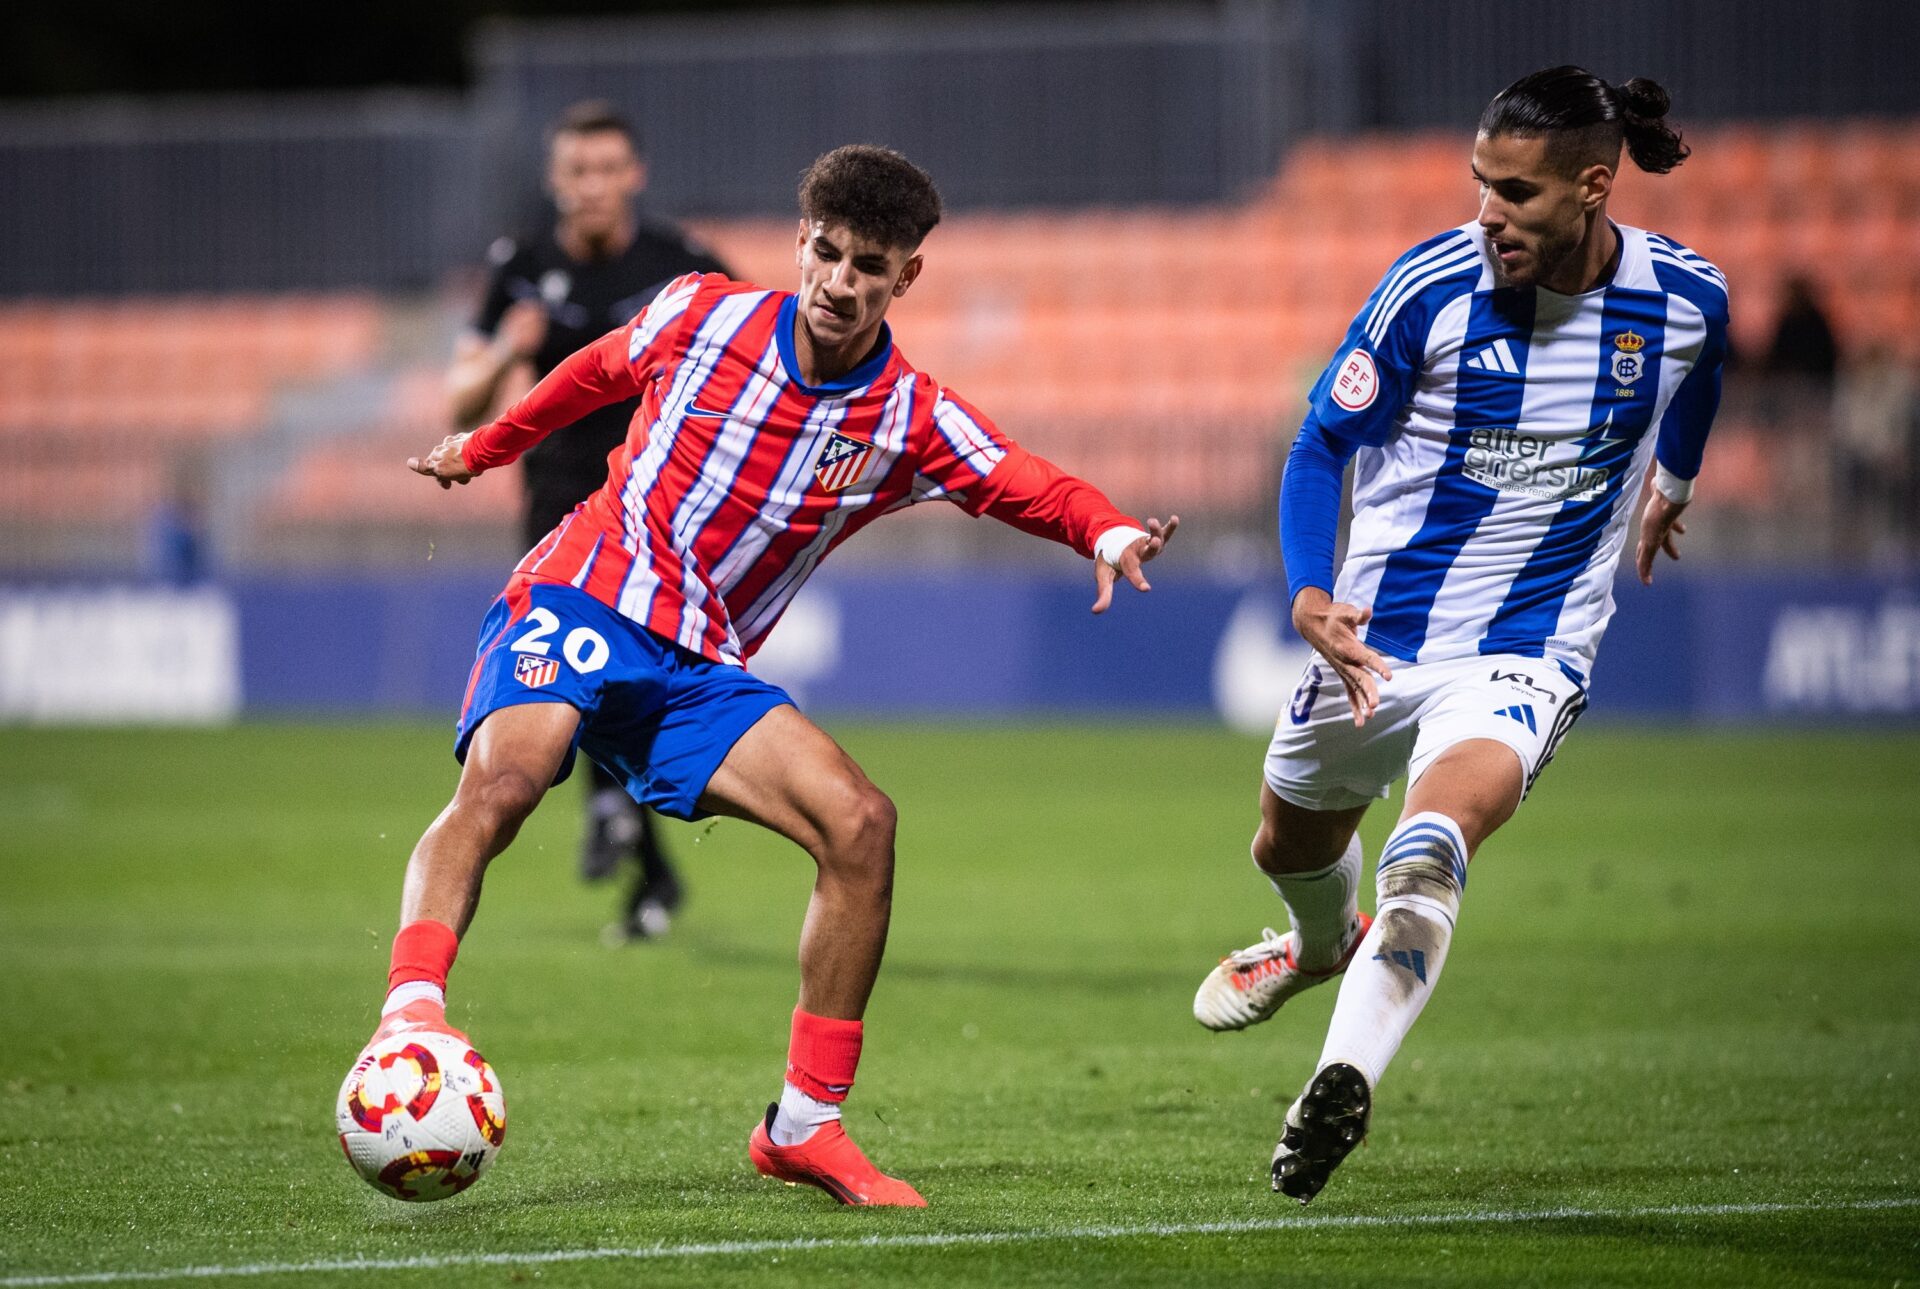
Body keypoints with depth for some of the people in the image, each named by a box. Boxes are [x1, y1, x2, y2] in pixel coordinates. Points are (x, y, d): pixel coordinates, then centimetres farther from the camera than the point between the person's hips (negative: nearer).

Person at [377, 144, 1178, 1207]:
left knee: (858, 822, -15)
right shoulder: (701, 316, -3)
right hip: (576, 602, -3)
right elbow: (598, 373, 17)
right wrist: (483, 449, 28)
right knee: (503, 775, -33)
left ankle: (804, 1125, -6)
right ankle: (411, 1007, -48)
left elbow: (1021, 484, -10)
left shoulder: (911, 422, -2)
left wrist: (1103, 529, -33)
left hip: (700, 673, 3)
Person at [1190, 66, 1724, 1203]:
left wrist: (1673, 482, 35)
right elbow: (1324, 444, -5)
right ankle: (1325, 941, 60)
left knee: (1434, 839, -31)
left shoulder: (1686, 298, -10)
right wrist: (1309, 596, -21)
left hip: (1528, 653, -2)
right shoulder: (1431, 287, -15)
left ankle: (1346, 1077, -40)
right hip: (1375, 639, 2)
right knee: (1293, 843, 23)